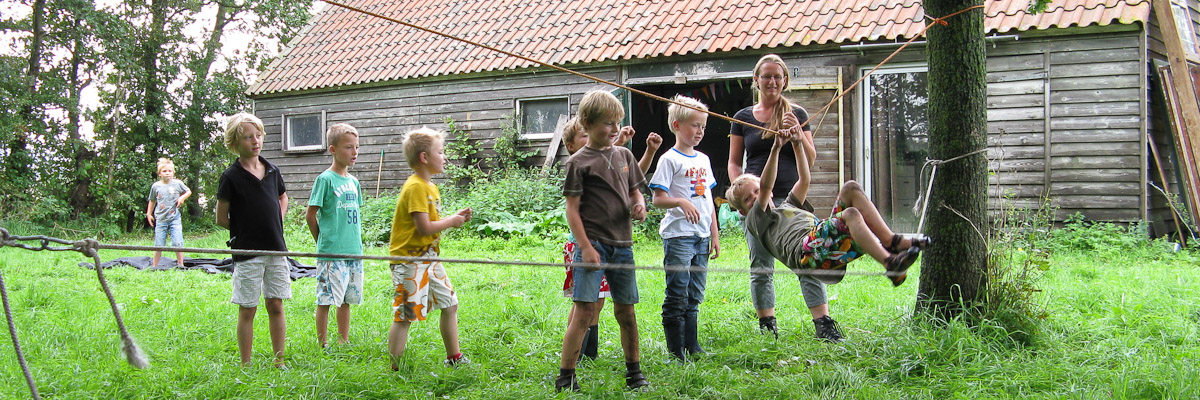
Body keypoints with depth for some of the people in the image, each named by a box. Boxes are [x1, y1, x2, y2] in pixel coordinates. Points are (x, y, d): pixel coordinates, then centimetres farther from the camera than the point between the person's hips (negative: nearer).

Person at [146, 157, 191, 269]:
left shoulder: (178, 183, 0)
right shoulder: (155, 186, 4)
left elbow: (189, 192, 15)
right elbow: (152, 201, 19)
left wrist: (182, 198, -4)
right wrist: (149, 214, 18)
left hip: (175, 219, -1)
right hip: (161, 219, 1)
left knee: (177, 243, -7)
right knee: (158, 245, 3)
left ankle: (181, 265, 4)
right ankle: (154, 267, 14)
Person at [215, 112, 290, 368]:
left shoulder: (272, 171, 7)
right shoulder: (231, 177, -7)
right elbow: (221, 219, -2)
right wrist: (246, 231, 1)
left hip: (276, 250, 4)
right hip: (247, 252, -4)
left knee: (276, 306, 7)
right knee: (247, 310, 3)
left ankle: (279, 362, 16)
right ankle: (246, 366, 12)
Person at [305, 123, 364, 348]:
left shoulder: (353, 182, 12)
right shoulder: (325, 179, -8)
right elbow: (311, 216, -5)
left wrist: (356, 242, 13)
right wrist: (323, 241, 2)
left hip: (354, 251, 7)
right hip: (331, 253, -6)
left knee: (347, 299, 12)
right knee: (327, 299, -2)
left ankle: (343, 343, 22)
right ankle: (322, 345, 7)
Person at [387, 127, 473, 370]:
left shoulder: (430, 187, 14)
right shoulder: (415, 188, -18)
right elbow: (424, 227, -23)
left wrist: (455, 218, 5)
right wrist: (452, 222, -10)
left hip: (429, 258, 10)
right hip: (410, 259, -10)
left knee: (450, 304, 15)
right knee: (404, 315, -6)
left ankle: (454, 358, 28)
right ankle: (395, 369, 2)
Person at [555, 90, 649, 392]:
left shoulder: (624, 155, 12)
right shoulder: (579, 162, -4)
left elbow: (635, 191, 22)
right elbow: (572, 209, -7)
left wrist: (640, 205, -1)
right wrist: (585, 247, -14)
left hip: (622, 245, 5)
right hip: (593, 244, -5)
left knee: (626, 311, 12)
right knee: (584, 310, -11)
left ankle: (634, 372, 25)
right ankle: (565, 376, -4)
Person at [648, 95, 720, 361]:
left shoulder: (703, 159, 15)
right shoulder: (670, 159, -6)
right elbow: (658, 199, -12)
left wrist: (715, 236, 16)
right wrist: (681, 202, -30)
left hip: (702, 237, 7)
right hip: (678, 236, -7)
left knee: (695, 296, 12)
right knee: (677, 296, -4)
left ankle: (692, 346, 20)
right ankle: (676, 351, 1)